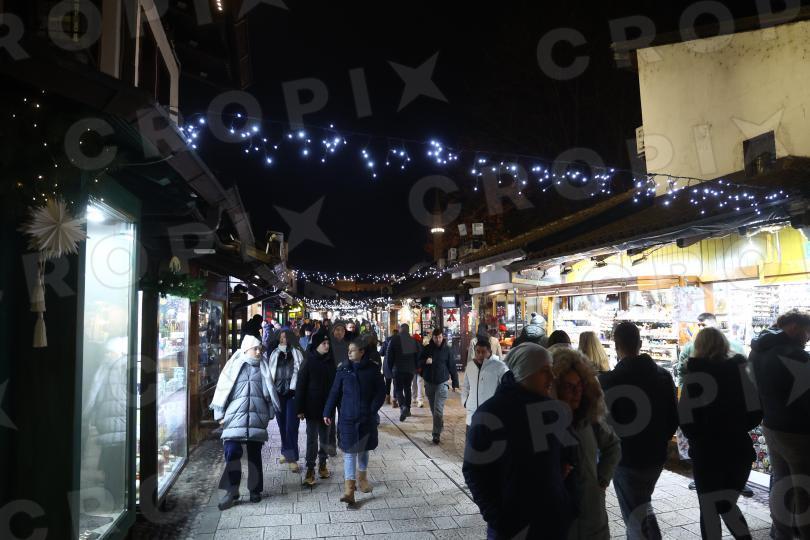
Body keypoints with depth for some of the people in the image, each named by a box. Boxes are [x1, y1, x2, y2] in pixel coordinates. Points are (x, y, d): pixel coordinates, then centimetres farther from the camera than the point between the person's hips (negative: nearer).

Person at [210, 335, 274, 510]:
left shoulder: (263, 368, 11)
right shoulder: (234, 365, 3)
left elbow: (269, 392, 15)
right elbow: (222, 389, 4)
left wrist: (269, 414, 11)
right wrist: (220, 414, 1)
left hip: (257, 418, 2)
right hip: (235, 417, -2)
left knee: (255, 454, 8)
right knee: (232, 451, -13)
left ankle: (255, 489, 21)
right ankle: (232, 491, 0)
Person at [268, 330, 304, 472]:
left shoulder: (296, 354, -1)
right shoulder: (275, 354, 9)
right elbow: (270, 373, 10)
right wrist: (271, 391, 5)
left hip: (292, 394, -4)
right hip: (278, 394, 4)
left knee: (291, 426, -6)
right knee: (282, 424, 12)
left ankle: (292, 457, -2)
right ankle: (286, 452, 27)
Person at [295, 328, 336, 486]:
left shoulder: (331, 362, 1)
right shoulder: (308, 362, -8)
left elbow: (335, 383, 5)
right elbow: (300, 386, -7)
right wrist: (300, 409, -9)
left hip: (327, 407, 3)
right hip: (312, 408, -3)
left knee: (325, 437, 12)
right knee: (312, 438, 1)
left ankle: (322, 465, 26)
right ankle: (310, 469, 9)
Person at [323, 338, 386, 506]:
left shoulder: (373, 370, -5)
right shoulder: (343, 370, -3)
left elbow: (381, 391, 0)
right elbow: (334, 392, 1)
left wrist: (373, 409, -10)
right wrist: (328, 413, 0)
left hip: (367, 418, 1)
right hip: (348, 418, -1)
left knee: (363, 449, 17)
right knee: (349, 452, -5)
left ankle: (362, 478, 39)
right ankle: (349, 489, -4)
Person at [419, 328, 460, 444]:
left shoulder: (447, 350, -4)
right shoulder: (427, 349, 1)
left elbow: (452, 367, 1)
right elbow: (419, 363, 5)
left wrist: (455, 383, 2)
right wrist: (425, 361, -18)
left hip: (442, 383, -3)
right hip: (429, 383, 3)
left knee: (438, 410, -10)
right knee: (433, 409, 14)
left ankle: (437, 434, -5)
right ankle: (440, 425, 36)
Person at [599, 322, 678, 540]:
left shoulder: (608, 380, -21)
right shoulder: (664, 375, -2)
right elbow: (674, 418, 5)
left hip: (626, 459, -6)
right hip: (656, 456, 6)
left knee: (636, 517, 7)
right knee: (641, 508, 26)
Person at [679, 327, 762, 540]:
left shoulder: (693, 374, -10)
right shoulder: (739, 369, 0)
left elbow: (686, 419, -16)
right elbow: (755, 410, -3)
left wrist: (698, 438, 4)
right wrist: (738, 429, 14)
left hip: (707, 452, -3)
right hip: (739, 449, 3)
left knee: (709, 510, 11)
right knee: (726, 505, 20)